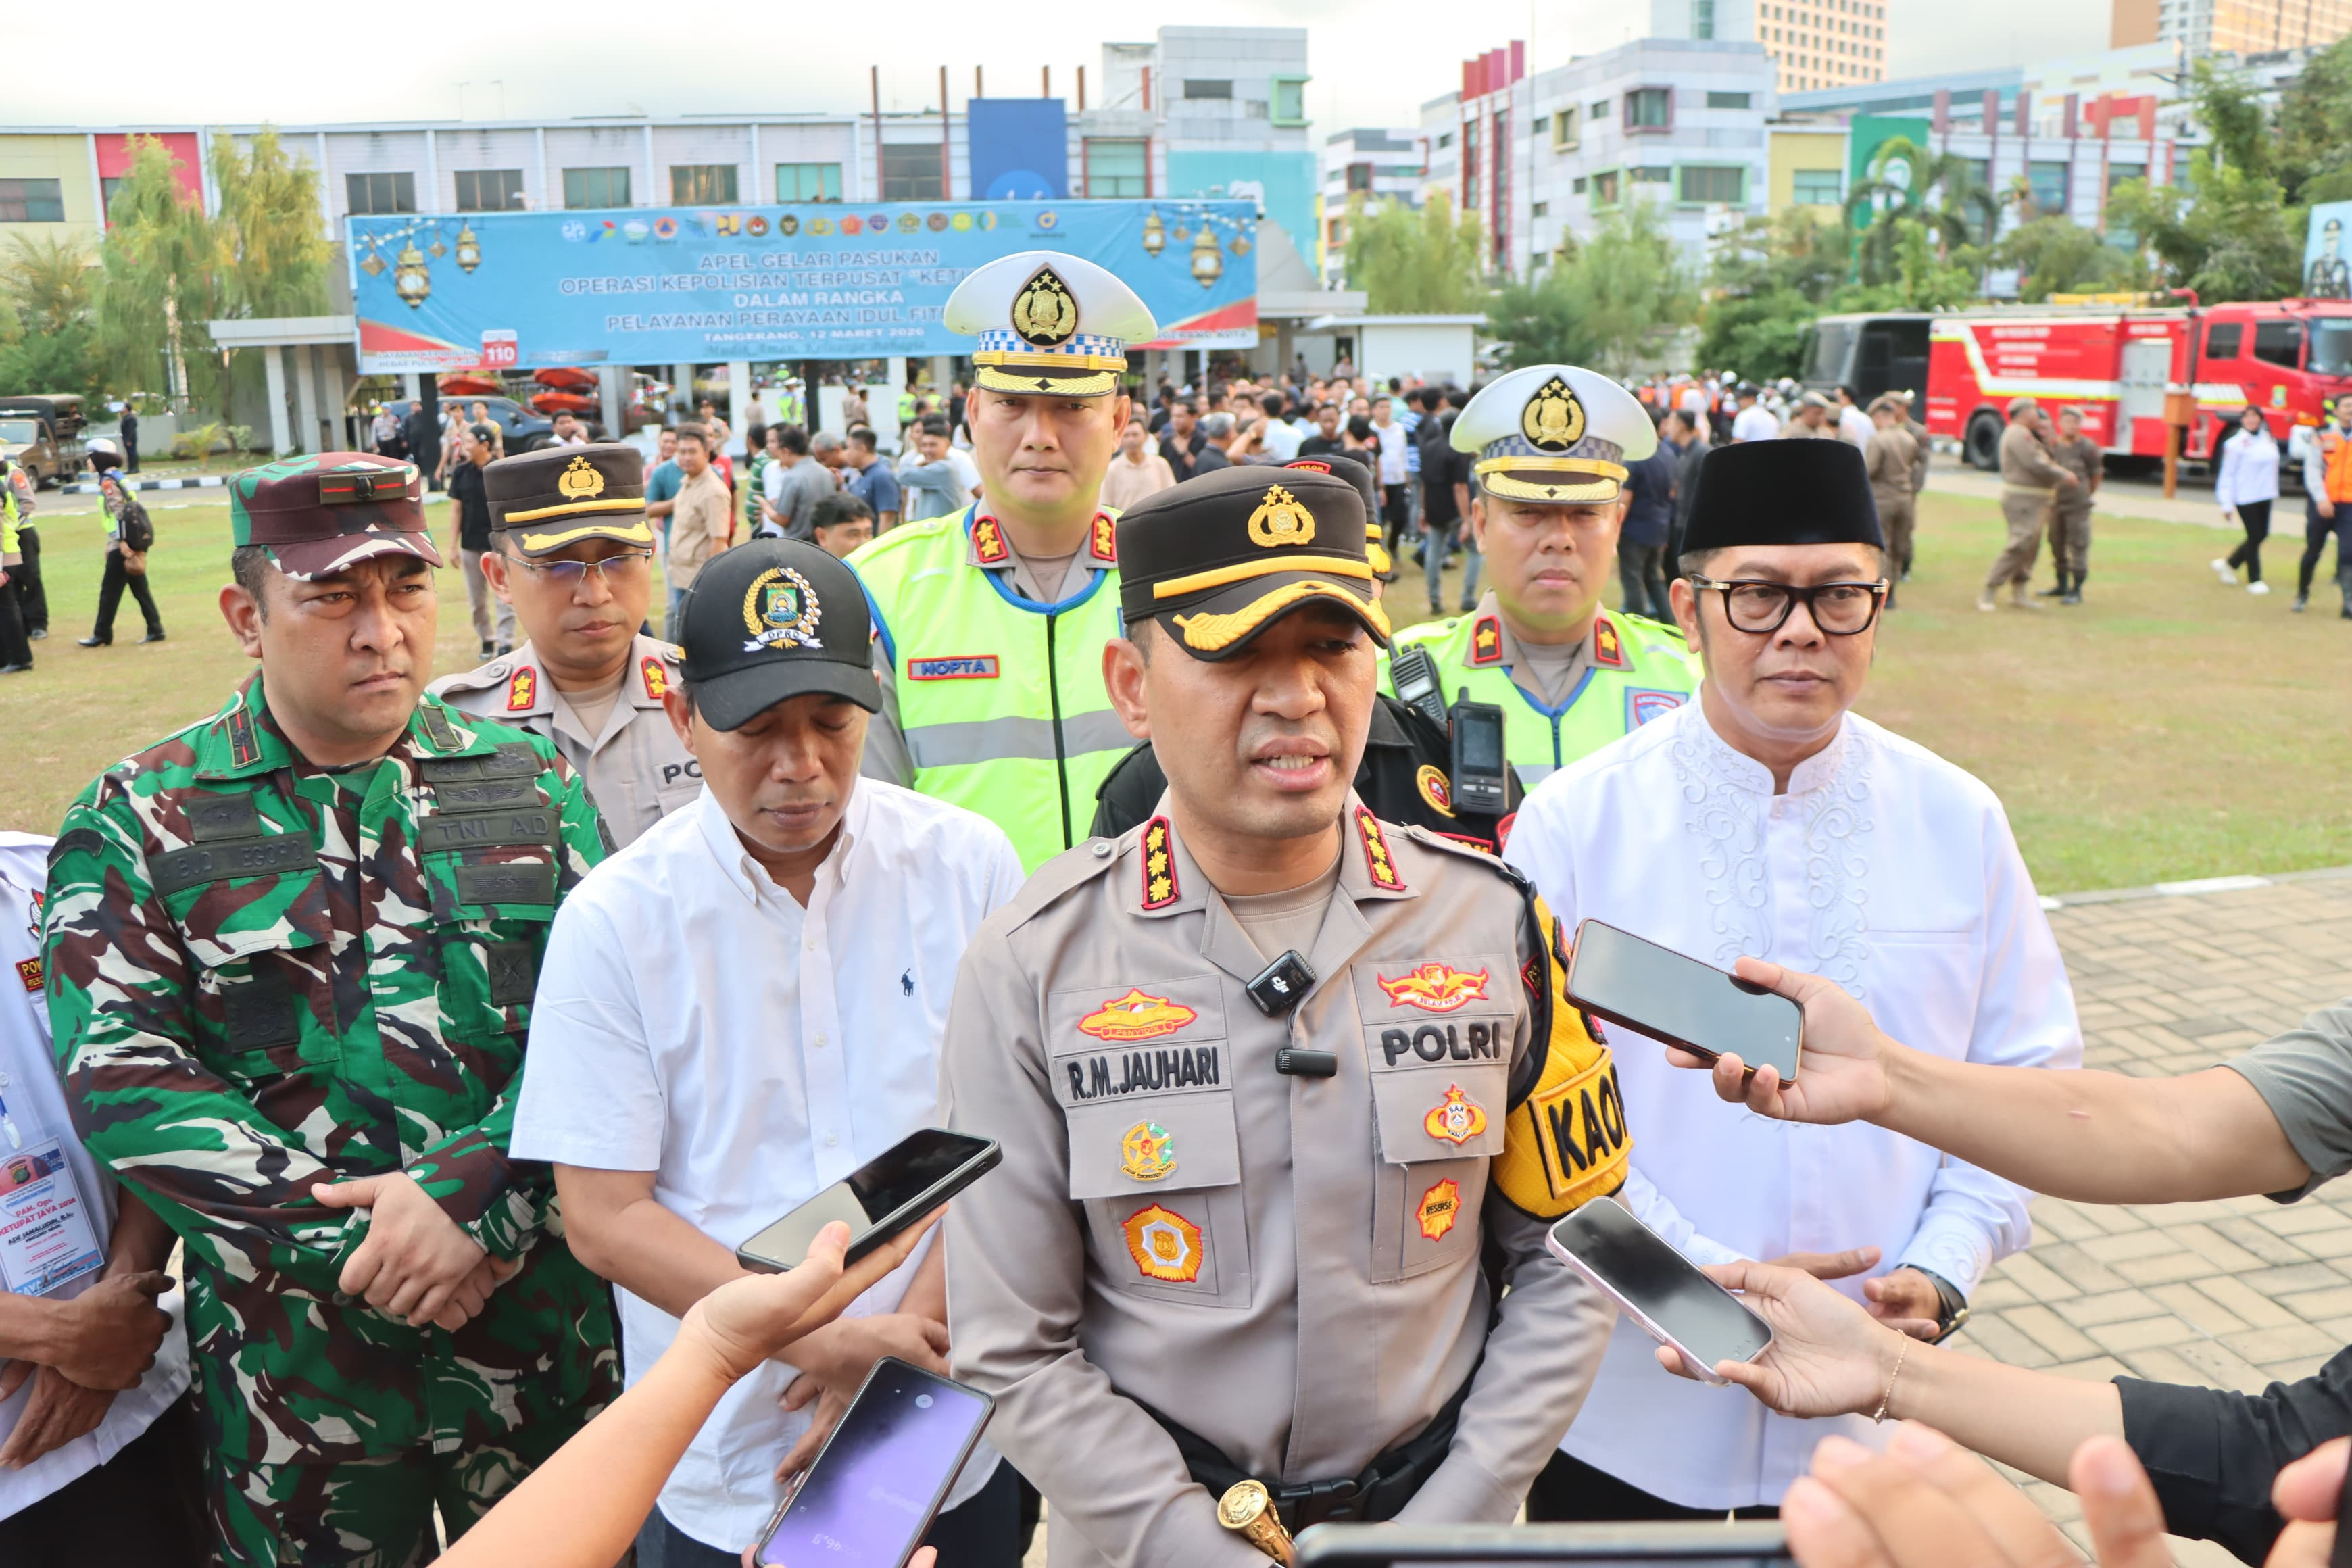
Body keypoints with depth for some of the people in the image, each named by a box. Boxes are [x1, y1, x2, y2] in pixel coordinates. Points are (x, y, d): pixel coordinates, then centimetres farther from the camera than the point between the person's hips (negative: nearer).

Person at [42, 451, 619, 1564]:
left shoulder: (531, 784, 2)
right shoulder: (138, 823, -2)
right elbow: (120, 1078, -11)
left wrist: (469, 1192, -20)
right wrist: (355, 1236, -17)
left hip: (543, 1330, 1)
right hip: (292, 1349, -1)